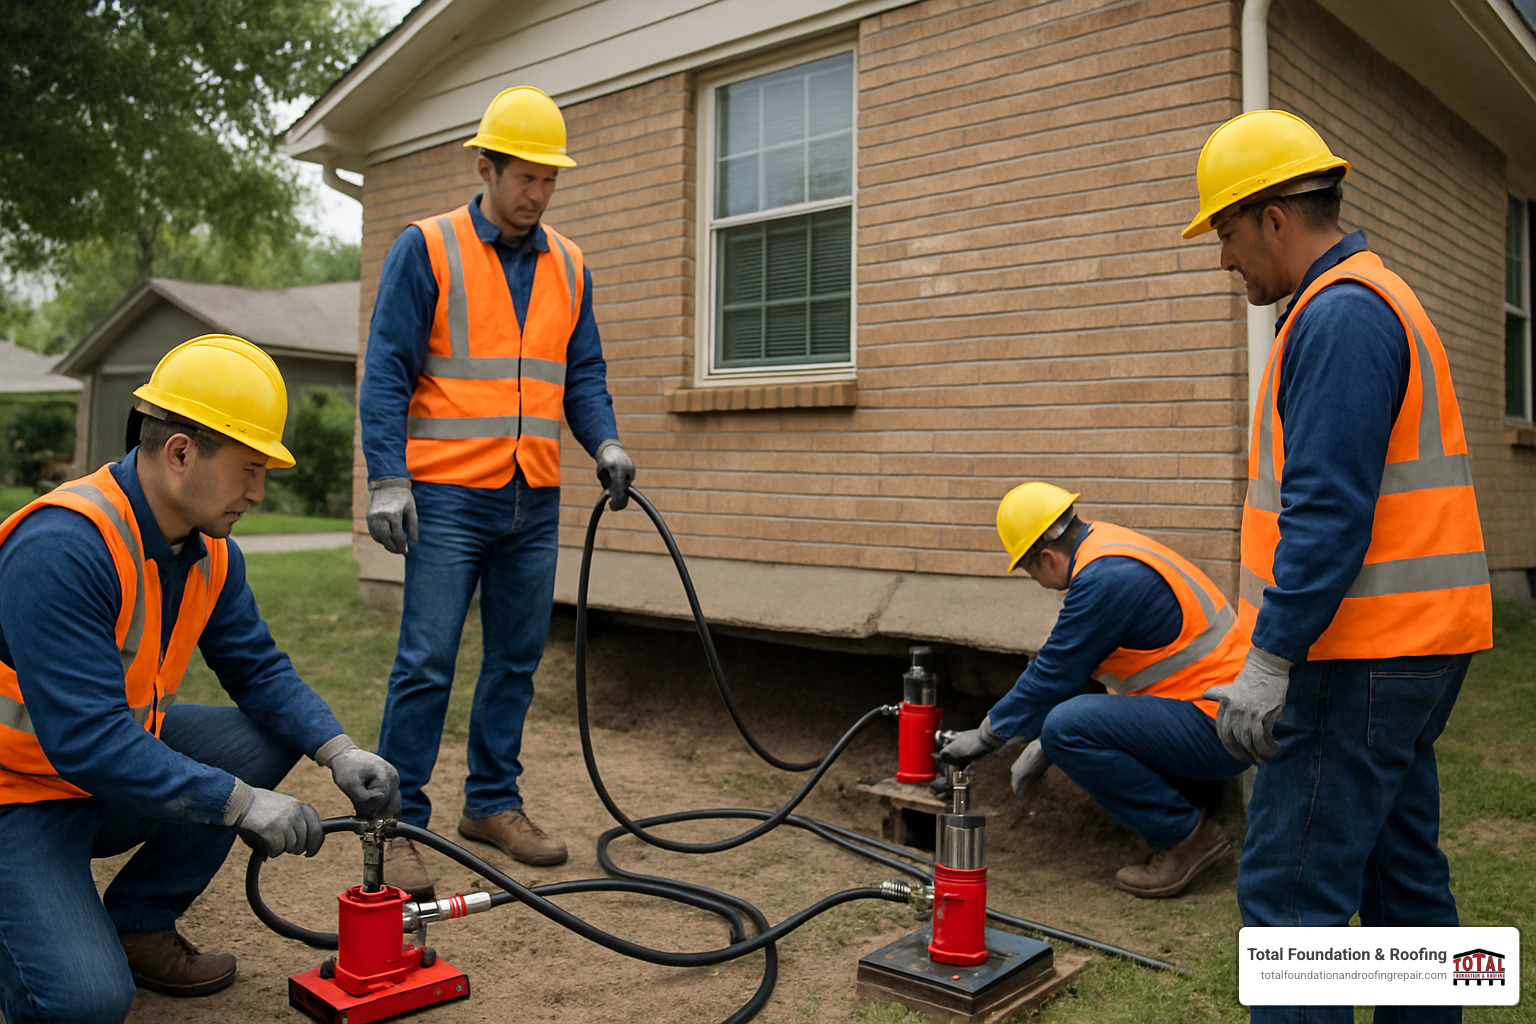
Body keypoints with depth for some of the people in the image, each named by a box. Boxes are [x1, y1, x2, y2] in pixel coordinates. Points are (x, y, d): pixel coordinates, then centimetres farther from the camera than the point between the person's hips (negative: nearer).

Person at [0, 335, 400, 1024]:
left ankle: (138, 925, 7)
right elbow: (86, 739, -33)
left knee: (269, 737, -8)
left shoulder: (210, 551, -3)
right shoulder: (62, 547, -30)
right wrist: (240, 803, -31)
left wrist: (339, 752, -14)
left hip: (121, 765, 8)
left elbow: (258, 668, 2)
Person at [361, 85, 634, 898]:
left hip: (534, 501, 5)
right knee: (426, 663, -5)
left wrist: (605, 442, -3)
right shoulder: (426, 249, -2)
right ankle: (398, 824, 7)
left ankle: (493, 803, 24)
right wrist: (388, 480, -15)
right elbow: (387, 372, -6)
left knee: (516, 659, 11)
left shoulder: (568, 266, 13)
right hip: (449, 495, -5)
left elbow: (583, 373, 15)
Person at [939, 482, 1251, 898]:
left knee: (1069, 726, -23)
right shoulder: (1103, 544, 10)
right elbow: (1066, 668, 17)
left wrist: (986, 735, -2)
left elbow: (1054, 675, -15)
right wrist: (1042, 744, 19)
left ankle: (1185, 835, -7)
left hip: (1215, 726, -10)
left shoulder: (1104, 578, -21)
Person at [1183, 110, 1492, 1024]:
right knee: (1399, 871, 18)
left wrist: (1267, 664, -21)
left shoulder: (1339, 315, -15)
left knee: (1291, 888, -7)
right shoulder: (1380, 300, 19)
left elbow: (1327, 514, -23)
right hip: (1410, 645, 11)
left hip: (1362, 657, -11)